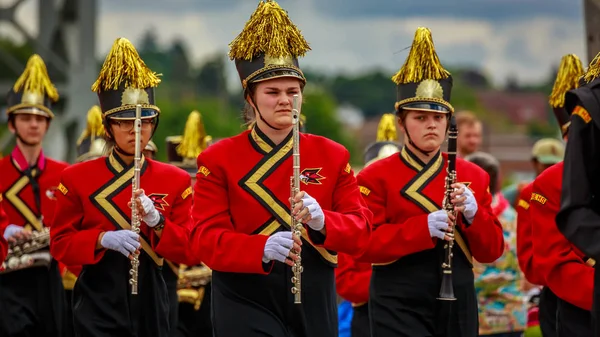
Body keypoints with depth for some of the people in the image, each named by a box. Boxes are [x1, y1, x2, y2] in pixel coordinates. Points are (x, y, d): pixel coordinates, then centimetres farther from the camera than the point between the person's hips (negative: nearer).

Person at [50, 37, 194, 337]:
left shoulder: (176, 180, 5)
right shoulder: (77, 178, 2)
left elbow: (188, 250, 1)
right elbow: (60, 244, 1)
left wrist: (156, 221, -18)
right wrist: (102, 238, -18)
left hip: (150, 299, 2)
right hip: (98, 301, -2)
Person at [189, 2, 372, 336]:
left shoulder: (333, 156, 7)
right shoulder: (218, 159, 0)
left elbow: (361, 231, 2)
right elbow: (206, 238, -8)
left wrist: (321, 221, -22)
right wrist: (262, 249, -27)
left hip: (315, 306, 4)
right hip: (246, 308, -4)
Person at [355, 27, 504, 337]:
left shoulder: (473, 176, 10)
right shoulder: (376, 178, -1)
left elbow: (491, 251, 7)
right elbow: (365, 246, -9)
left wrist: (472, 214, -13)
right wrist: (423, 227, -21)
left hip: (458, 306, 4)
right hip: (399, 309, -4)